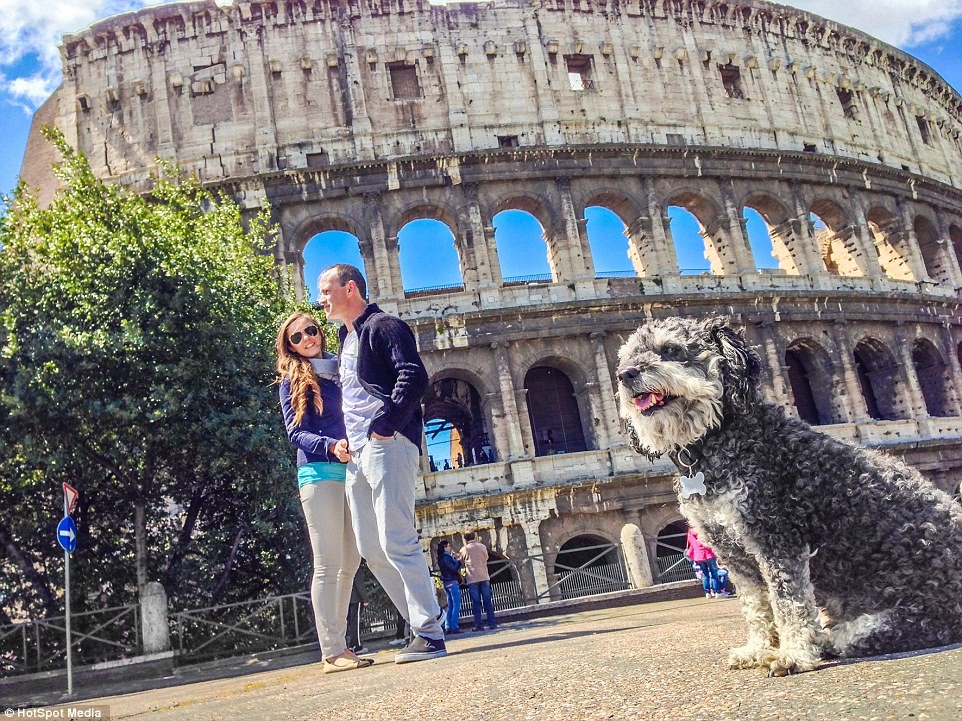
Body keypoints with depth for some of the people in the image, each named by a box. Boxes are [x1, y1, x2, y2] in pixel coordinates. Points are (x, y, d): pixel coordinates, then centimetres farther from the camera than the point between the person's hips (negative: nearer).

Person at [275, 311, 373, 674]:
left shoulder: (342, 372, 18)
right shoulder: (293, 380, 4)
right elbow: (295, 433, -5)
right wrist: (331, 446, -22)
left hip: (351, 472, 6)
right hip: (319, 473, -6)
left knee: (349, 563, 7)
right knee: (328, 564, -7)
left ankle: (338, 646, 15)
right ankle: (332, 652, -4)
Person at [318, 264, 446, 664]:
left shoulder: (383, 326, -3)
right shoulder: (347, 340, 26)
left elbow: (414, 376, -17)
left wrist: (384, 425, -19)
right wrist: (346, 438, 14)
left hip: (387, 445, -10)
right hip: (357, 453, 10)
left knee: (397, 542, -12)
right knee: (371, 549, 8)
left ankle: (430, 634, -3)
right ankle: (424, 626, 15)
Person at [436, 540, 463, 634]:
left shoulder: (441, 558, 15)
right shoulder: (446, 557, -13)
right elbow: (454, 568, -19)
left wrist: (453, 558, 10)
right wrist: (459, 560, -9)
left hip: (446, 583, 9)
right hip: (452, 582, -9)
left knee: (450, 606, 11)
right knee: (456, 605, -8)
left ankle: (448, 627, 11)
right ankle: (454, 627, -10)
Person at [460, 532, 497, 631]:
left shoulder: (464, 550, 0)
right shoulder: (482, 546, 2)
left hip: (472, 579, -1)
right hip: (484, 577, 1)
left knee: (476, 603, 1)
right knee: (487, 601, 5)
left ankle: (479, 625, -2)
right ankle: (492, 623, 4)